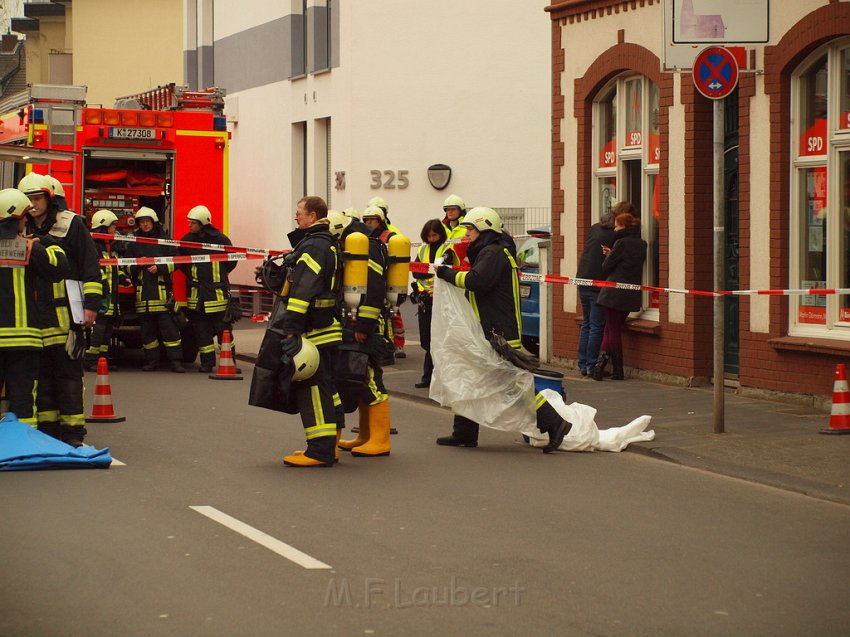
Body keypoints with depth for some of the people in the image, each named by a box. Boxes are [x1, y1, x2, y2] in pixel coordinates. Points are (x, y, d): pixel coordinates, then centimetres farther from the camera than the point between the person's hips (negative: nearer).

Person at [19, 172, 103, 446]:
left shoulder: (71, 224, 0)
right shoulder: (23, 229, 14)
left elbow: (91, 267, -2)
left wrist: (91, 304, -7)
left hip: (65, 311, -5)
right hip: (34, 314, 5)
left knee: (68, 371, -4)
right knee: (41, 371, 6)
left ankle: (73, 429, -1)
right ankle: (47, 426, 13)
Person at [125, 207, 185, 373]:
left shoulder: (164, 241, 6)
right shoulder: (134, 244, 15)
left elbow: (174, 262, 3)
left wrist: (159, 268, -11)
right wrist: (137, 265, -6)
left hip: (162, 289, -3)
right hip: (142, 291, 3)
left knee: (168, 327, -8)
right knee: (147, 329, 5)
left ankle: (175, 361, -7)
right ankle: (151, 361, 12)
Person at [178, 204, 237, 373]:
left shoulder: (220, 239, -5)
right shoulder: (187, 240, 4)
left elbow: (231, 261, 6)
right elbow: (180, 262, 16)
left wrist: (217, 274, 8)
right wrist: (193, 275, 10)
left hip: (217, 291, -3)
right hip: (196, 294, 3)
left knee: (223, 328, 1)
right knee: (201, 330, 5)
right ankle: (207, 361, 12)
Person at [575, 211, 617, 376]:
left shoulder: (594, 228, 8)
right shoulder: (615, 235, -12)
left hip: (583, 280, 7)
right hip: (598, 284, -7)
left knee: (586, 324, 15)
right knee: (596, 326, -2)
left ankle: (583, 365, 16)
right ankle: (591, 366, -2)